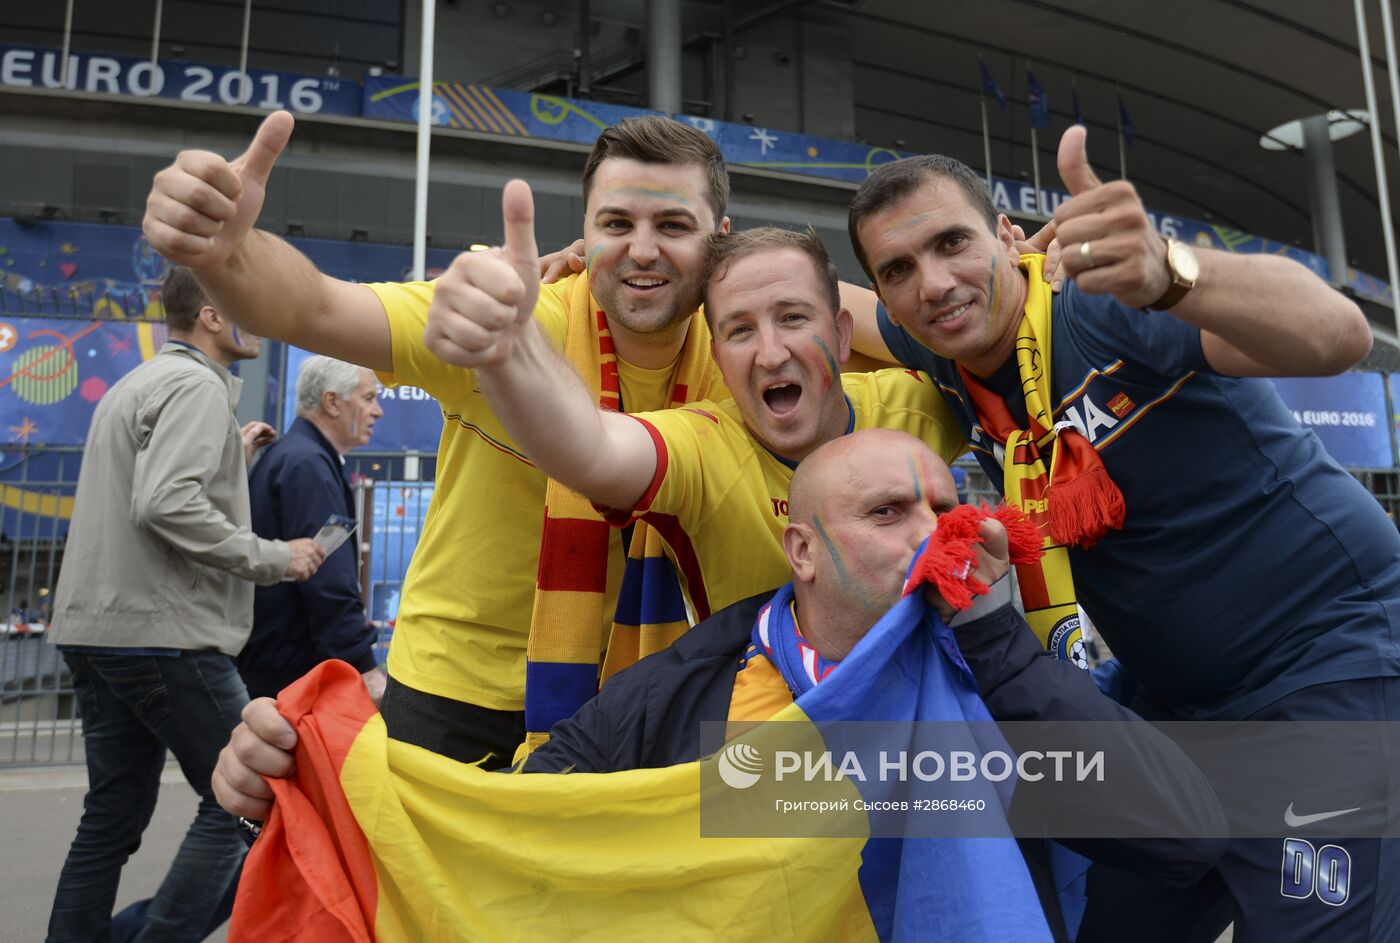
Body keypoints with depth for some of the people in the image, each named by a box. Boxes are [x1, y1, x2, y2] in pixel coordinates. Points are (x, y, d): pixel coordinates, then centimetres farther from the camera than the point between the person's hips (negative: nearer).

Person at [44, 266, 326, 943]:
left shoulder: (137, 383, 21)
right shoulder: (198, 385, -10)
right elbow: (166, 504, -23)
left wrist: (228, 458, 20)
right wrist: (272, 557, -18)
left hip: (94, 630, 10)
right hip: (164, 632, -10)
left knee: (113, 815, 14)